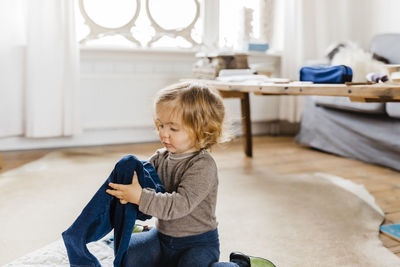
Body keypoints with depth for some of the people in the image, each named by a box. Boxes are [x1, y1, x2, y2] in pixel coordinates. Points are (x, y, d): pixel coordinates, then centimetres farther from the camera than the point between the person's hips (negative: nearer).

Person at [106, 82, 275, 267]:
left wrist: (140, 197, -37)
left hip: (197, 242, -7)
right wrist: (127, 191, -24)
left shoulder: (203, 165, -24)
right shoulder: (160, 158, -1)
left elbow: (180, 205, -31)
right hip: (163, 237, 7)